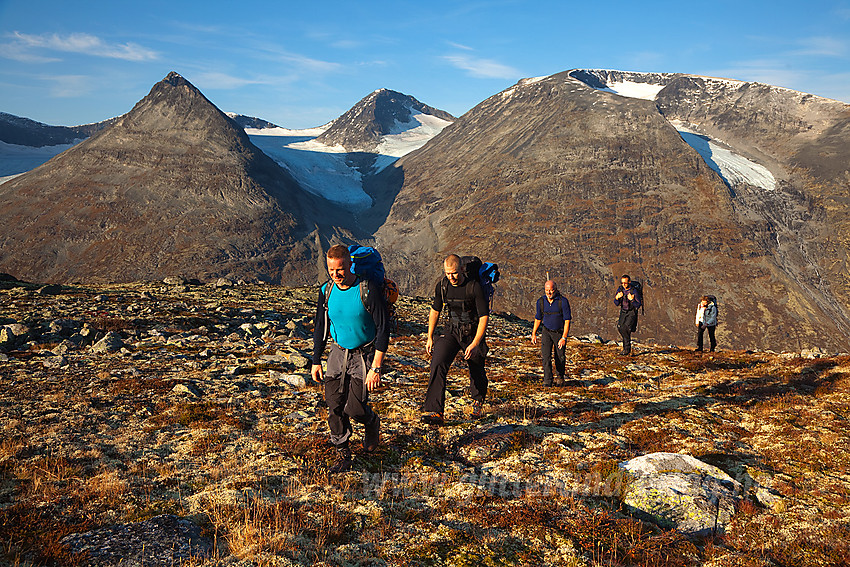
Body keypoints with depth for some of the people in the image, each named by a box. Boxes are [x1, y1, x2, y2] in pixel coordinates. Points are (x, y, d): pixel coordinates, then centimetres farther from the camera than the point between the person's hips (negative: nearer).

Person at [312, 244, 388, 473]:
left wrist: (376, 368, -19)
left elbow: (383, 329, -16)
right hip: (338, 352, 4)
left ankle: (372, 422, 27)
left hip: (365, 355, -4)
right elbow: (320, 326, 10)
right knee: (335, 407, 0)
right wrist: (316, 361, 9)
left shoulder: (369, 290, -19)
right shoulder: (327, 291, -3)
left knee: (355, 408, -8)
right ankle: (343, 455, 16)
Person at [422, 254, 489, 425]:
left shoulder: (474, 287, -19)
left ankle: (478, 401, 46)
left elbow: (484, 317, -17)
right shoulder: (442, 285, -5)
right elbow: (435, 311, 9)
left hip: (473, 332, -2)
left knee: (477, 373, 11)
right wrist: (430, 338, 8)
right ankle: (434, 411, -25)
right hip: (452, 330, 3)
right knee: (438, 363, -22)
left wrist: (475, 343, -23)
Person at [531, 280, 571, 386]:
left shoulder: (563, 301, -17)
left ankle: (560, 377, 32)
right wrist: (534, 334, 11)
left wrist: (564, 338, -20)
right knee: (546, 356, -12)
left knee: (560, 358, 7)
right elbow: (538, 318, 10)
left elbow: (567, 320, -15)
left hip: (560, 333, -2)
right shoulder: (541, 302, -5)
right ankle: (547, 380, -9)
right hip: (546, 332, 2)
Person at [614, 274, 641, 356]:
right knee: (620, 327, -14)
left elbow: (638, 305, -15)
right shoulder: (620, 289, -2)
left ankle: (627, 349, -11)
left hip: (632, 313, -5)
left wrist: (632, 300, -32)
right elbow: (616, 303, 1)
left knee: (626, 328, -22)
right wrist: (617, 298, -22)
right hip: (623, 312, 5)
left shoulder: (634, 292, -16)